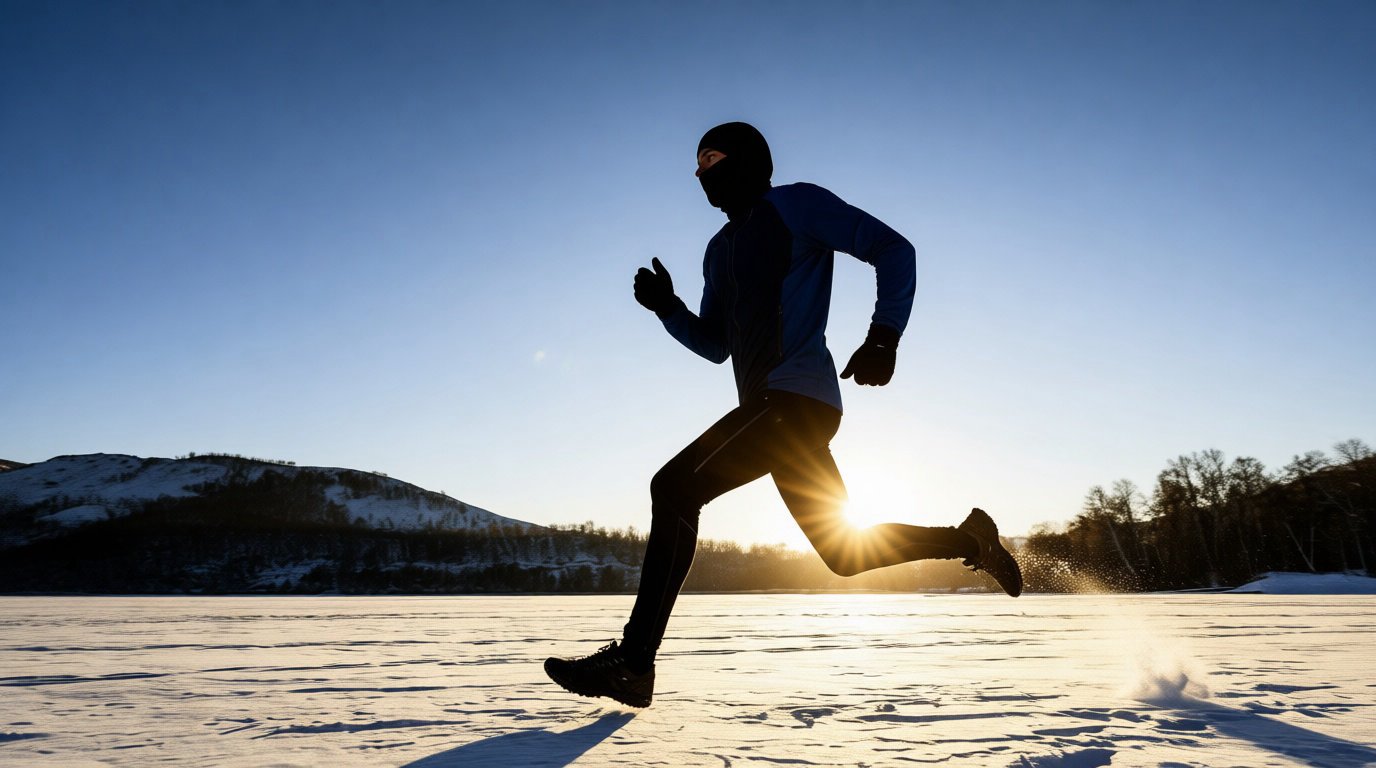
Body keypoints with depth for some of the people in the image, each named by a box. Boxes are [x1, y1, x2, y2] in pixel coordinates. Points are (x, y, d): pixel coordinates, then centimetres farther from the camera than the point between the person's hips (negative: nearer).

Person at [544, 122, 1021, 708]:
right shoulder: (721, 248, 24)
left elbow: (894, 250, -3)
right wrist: (667, 308, 7)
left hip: (796, 397, -9)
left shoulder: (796, 205, 2)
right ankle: (970, 539, 29)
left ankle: (633, 663, -18)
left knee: (675, 488, -19)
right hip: (770, 408, 9)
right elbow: (716, 345, 25)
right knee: (844, 553, 13)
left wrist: (883, 339, -16)